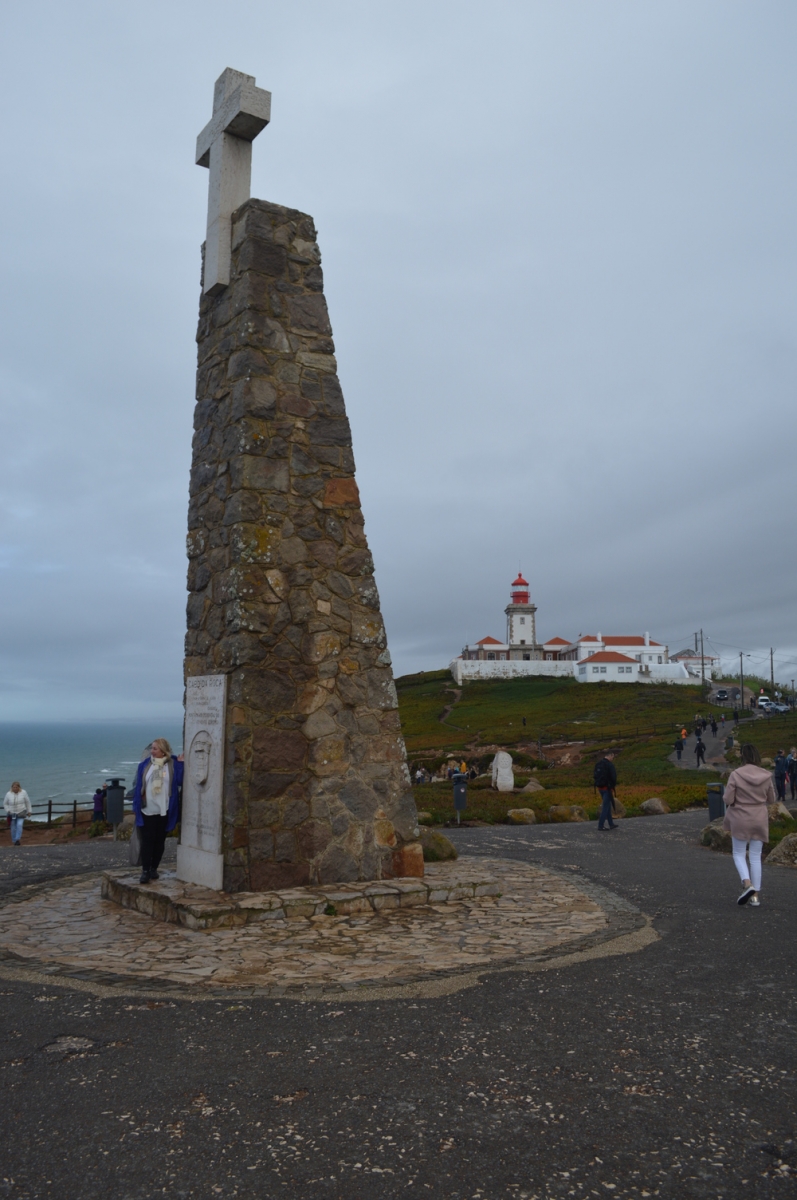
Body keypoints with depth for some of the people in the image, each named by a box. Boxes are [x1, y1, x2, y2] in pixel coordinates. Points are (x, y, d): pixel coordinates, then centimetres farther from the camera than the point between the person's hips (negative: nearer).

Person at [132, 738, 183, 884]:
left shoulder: (173, 765, -2)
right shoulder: (144, 765, 3)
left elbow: (180, 782, -14)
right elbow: (138, 786, 4)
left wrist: (181, 764, -19)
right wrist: (137, 806, -1)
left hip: (164, 811, 0)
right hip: (147, 811, 0)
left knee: (159, 841, 9)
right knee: (147, 841, -3)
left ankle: (154, 868, 22)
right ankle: (145, 871, 1)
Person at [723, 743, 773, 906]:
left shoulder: (735, 774, -15)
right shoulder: (766, 776, -5)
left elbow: (728, 799, -15)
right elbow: (771, 799, 6)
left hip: (740, 820, -3)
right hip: (760, 820, 3)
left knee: (738, 853, 12)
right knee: (755, 857, 10)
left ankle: (747, 884, -10)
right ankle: (755, 896, 11)